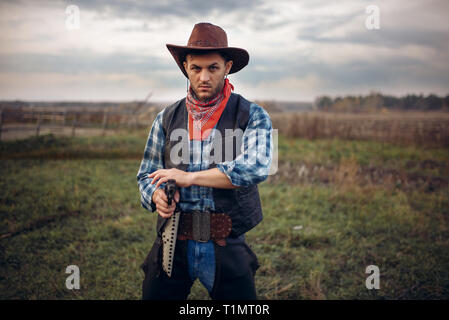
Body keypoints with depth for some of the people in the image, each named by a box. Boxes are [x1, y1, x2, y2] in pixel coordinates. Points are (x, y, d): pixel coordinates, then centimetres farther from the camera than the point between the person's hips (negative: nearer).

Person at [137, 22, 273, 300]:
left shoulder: (252, 116, -2)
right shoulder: (167, 118, 8)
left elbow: (256, 168, -20)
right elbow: (147, 175, 16)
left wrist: (189, 177, -18)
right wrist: (156, 196, -8)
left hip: (227, 248, -2)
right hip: (173, 245, 2)